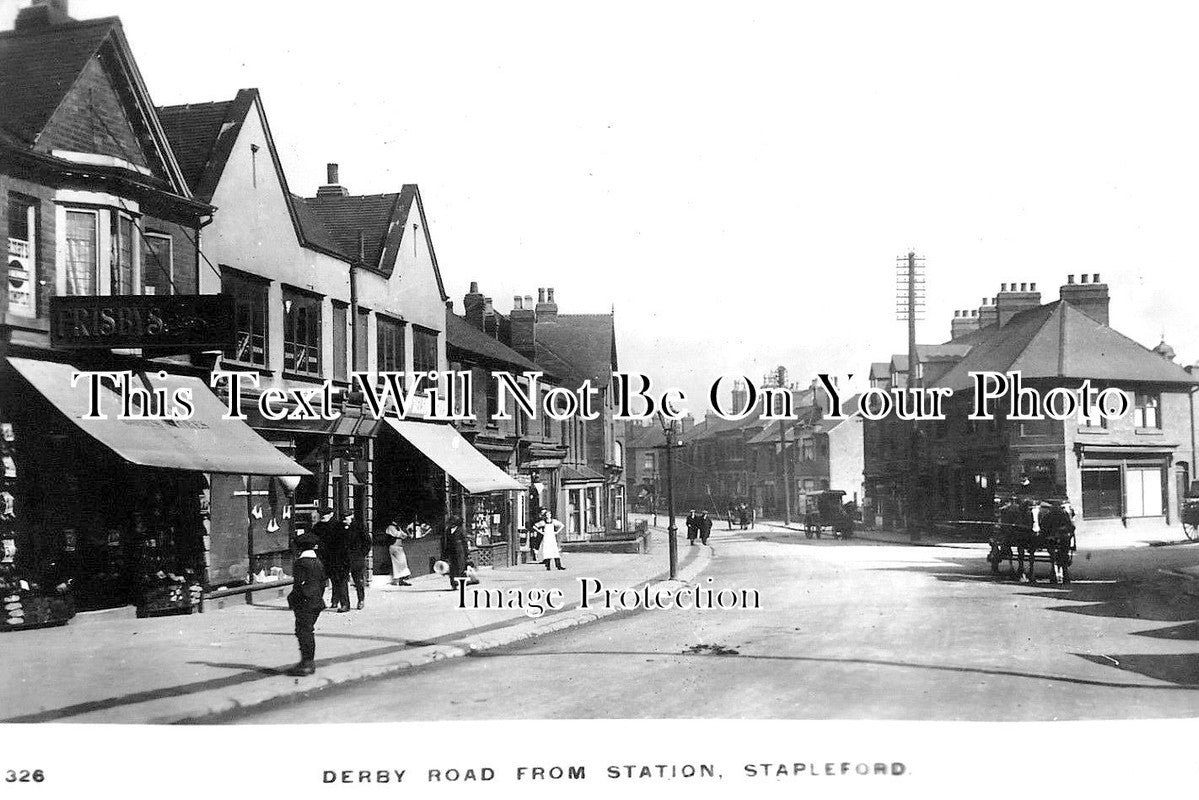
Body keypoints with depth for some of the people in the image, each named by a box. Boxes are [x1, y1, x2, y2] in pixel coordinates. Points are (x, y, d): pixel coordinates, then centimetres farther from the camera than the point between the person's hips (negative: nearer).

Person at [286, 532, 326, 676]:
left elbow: (299, 584, -16)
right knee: (308, 632, 15)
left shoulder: (300, 562, -12)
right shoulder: (318, 562, 11)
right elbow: (323, 583, 15)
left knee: (303, 632, -5)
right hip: (317, 602, 8)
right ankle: (310, 662, 18)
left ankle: (307, 663, -7)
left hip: (304, 603, -8)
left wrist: (292, 600, -7)